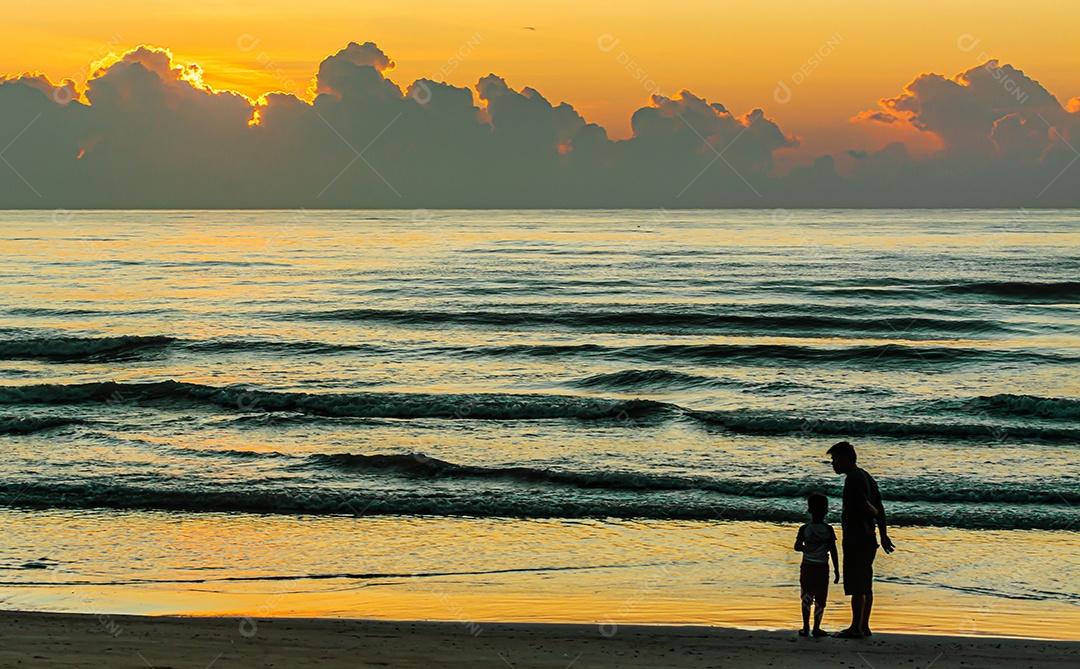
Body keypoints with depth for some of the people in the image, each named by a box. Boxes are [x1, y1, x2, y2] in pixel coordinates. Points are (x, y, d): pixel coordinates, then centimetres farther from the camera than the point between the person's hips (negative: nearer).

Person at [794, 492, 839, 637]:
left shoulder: (804, 529, -5)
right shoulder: (828, 530, -6)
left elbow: (797, 547, -2)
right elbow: (833, 551, -5)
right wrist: (837, 569, 1)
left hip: (807, 566, 1)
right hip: (822, 567, -1)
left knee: (806, 597, 10)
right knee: (820, 598, 6)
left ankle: (806, 627, 8)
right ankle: (816, 628, 5)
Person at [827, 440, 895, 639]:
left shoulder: (853, 479, -14)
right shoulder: (866, 477, 16)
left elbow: (866, 507, -20)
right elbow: (879, 509, 17)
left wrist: (874, 515, 2)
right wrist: (883, 535, 17)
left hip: (856, 539, -10)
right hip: (868, 539, 10)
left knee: (857, 587, -7)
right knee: (865, 586, 12)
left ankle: (856, 628, -6)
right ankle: (864, 626, 16)